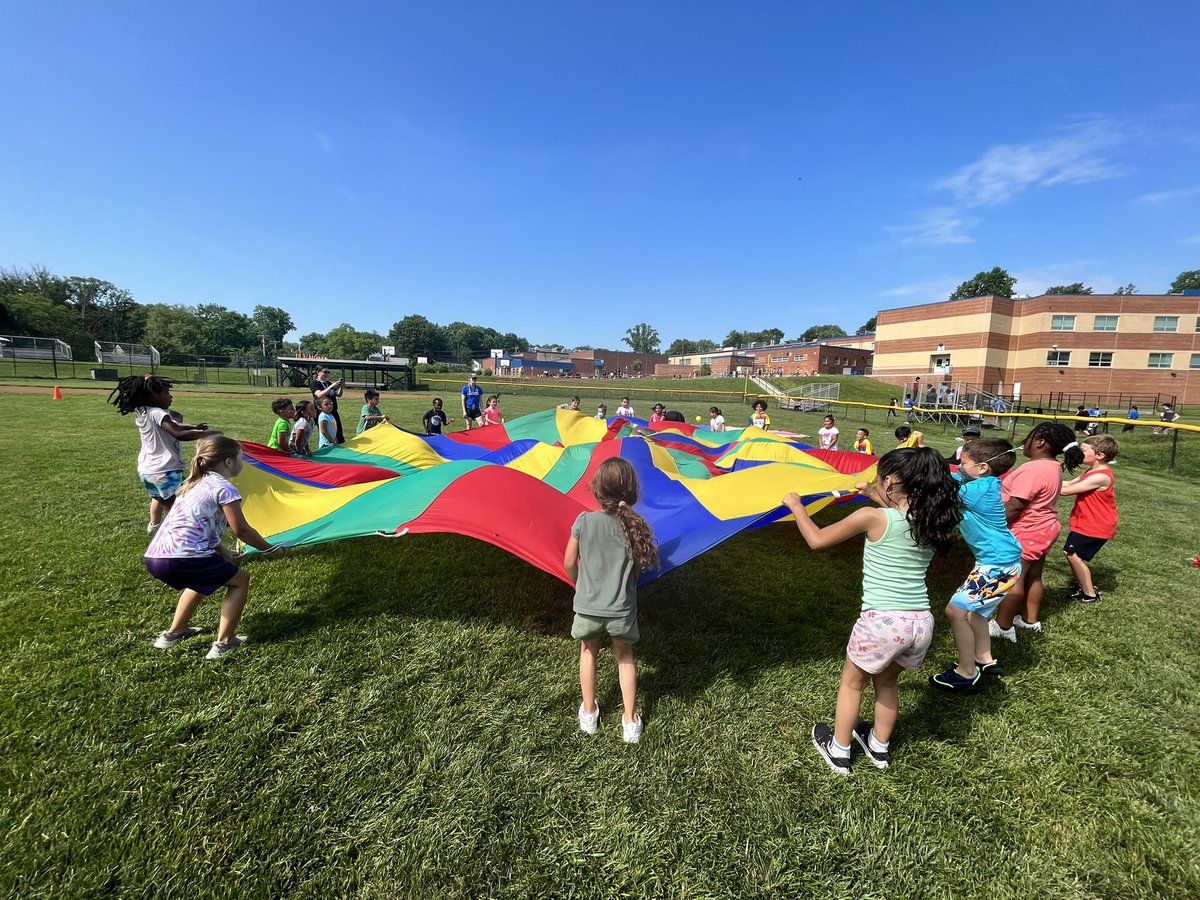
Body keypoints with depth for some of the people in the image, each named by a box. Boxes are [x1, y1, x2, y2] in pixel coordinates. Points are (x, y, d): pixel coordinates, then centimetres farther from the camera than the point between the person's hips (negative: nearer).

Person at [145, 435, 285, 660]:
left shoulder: (196, 483, 19)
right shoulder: (224, 488, -8)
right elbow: (242, 531, -7)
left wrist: (223, 552, 31)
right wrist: (270, 549, 7)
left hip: (154, 557, 9)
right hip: (180, 559, -9)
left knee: (202, 579, 36)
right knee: (240, 580, 10)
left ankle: (174, 633, 41)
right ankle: (223, 643, 9)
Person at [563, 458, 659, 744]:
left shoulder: (584, 521, -13)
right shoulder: (636, 526, -12)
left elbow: (569, 563, -4)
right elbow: (639, 567, -2)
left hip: (587, 607, 0)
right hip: (622, 610, 0)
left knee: (588, 651, 27)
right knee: (625, 656, 25)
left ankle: (589, 713, 38)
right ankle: (630, 720, 31)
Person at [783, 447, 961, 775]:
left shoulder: (872, 517, -15)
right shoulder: (932, 523, 2)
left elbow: (817, 540, -8)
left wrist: (796, 505, 6)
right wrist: (873, 495, 35)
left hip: (882, 621, -5)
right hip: (922, 622, 6)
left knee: (852, 682, 20)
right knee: (886, 681, 30)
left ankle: (838, 751, 35)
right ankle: (880, 747, 48)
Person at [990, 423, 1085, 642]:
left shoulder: (1033, 470, -25)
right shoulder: (1054, 467, 7)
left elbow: (1013, 508, -26)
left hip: (1026, 533, -10)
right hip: (1044, 529, 10)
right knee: (1033, 577, 19)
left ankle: (1002, 627, 5)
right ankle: (1030, 620, 32)